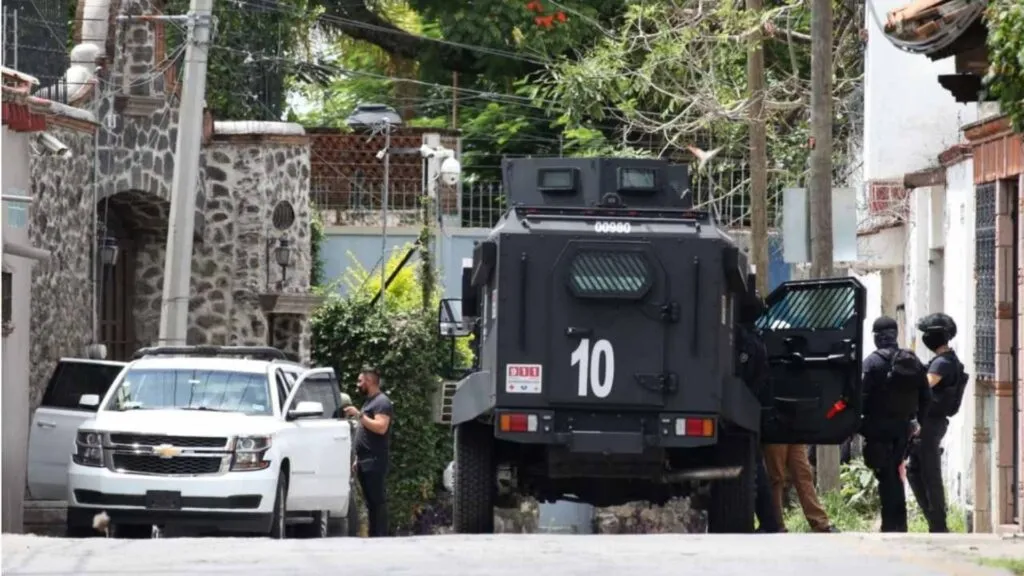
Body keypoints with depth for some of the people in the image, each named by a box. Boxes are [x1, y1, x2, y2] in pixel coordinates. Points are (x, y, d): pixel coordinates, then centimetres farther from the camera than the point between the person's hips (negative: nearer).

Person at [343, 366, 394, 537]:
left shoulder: (382, 402, -6)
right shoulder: (369, 402, 23)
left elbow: (381, 427, -21)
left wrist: (359, 415, -18)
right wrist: (358, 460, 22)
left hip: (375, 461, -10)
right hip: (365, 462, 10)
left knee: (377, 500, -11)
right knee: (370, 502, 7)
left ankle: (380, 536, -14)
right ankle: (373, 536, 7)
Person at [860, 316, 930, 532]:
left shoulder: (873, 362, -12)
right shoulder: (914, 362, 6)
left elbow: (863, 395, -17)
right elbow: (926, 397, 8)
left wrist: (861, 423, -5)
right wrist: (916, 420, 16)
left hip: (880, 427, -6)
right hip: (904, 426, 6)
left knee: (886, 476, -2)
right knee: (895, 474, 17)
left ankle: (891, 524, -5)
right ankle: (899, 523, 18)